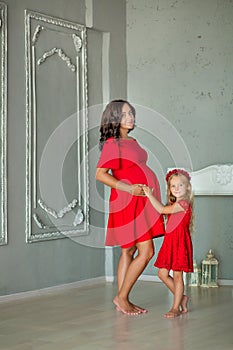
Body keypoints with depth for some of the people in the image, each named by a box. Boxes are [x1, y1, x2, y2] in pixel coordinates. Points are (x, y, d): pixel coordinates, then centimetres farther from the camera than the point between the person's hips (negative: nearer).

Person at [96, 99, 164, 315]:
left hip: (141, 201, 9)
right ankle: (122, 297, 0)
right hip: (128, 201, -9)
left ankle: (123, 301, 16)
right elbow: (100, 174, -15)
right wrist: (128, 188, -23)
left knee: (129, 251, 10)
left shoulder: (132, 142, 15)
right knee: (146, 251, -11)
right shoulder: (112, 144, -10)